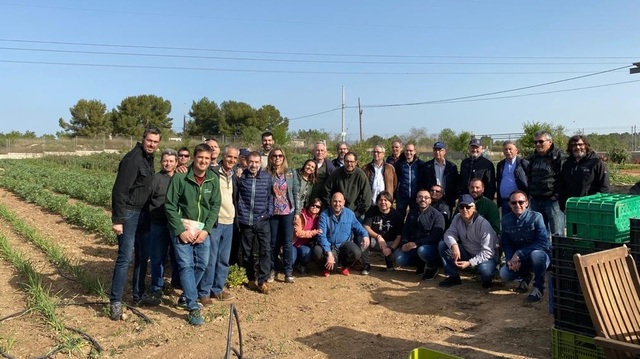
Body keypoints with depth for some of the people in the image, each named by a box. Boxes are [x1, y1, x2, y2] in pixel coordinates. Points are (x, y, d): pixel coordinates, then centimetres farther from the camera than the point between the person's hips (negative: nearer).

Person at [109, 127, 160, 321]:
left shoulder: (149, 158, 10)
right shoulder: (132, 159, -17)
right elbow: (119, 190, -20)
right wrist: (117, 220, -21)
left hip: (143, 214, 9)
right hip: (129, 213, -9)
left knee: (143, 256, 15)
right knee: (125, 258, -7)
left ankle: (138, 294, 28)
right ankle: (115, 301, 1)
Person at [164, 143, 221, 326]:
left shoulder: (213, 180, -1)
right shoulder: (179, 177, -11)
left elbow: (215, 206, 1)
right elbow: (170, 206, -10)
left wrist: (206, 229, -9)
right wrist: (180, 230, -14)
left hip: (203, 228, 4)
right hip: (182, 227, -4)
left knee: (202, 264, 7)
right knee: (186, 265, -8)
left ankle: (187, 295, 31)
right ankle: (193, 308, -3)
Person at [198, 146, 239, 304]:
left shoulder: (233, 175, 11)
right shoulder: (213, 173, -10)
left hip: (229, 222, 7)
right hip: (214, 221, -7)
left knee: (224, 259, 12)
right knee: (210, 259, -3)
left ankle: (218, 289, 23)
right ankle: (204, 292, 8)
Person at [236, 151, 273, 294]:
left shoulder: (267, 177, 1)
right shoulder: (240, 176, -2)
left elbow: (270, 196, 6)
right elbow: (235, 196, 3)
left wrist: (269, 212, -3)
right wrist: (237, 214, -1)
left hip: (262, 220, 0)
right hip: (245, 221, 0)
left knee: (265, 250, -6)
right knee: (247, 252, 11)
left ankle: (262, 280, 5)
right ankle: (251, 279, 27)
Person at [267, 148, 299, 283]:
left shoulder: (291, 173, 2)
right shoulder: (267, 174, -2)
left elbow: (296, 193, 3)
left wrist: (297, 212, -2)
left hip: (288, 212, 0)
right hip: (272, 213, 0)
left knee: (288, 242, 2)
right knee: (273, 242, 8)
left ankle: (288, 272, 9)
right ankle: (273, 270, 20)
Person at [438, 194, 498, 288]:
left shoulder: (483, 224, -24)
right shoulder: (457, 218, -6)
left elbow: (487, 252, -25)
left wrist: (470, 263, -32)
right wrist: (453, 245, -33)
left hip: (485, 257, -5)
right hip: (467, 252, 5)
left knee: (484, 270, -39)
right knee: (443, 245, -14)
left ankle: (486, 279, 1)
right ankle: (453, 276, -2)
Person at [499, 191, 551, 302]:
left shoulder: (536, 217, -17)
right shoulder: (506, 220, -3)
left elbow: (543, 243, -24)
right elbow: (505, 243, 2)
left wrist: (519, 254, -28)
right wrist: (511, 259, -18)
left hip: (540, 255, -4)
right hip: (517, 260, 4)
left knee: (536, 254, -38)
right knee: (504, 274, -21)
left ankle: (538, 287, -11)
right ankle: (525, 277, 16)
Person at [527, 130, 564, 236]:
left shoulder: (558, 157, -6)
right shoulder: (533, 158, 16)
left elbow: (564, 178, -12)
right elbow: (529, 178, 23)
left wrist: (557, 196, -16)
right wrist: (529, 194, 12)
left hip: (552, 200, -7)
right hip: (535, 201, 7)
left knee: (557, 234, -5)